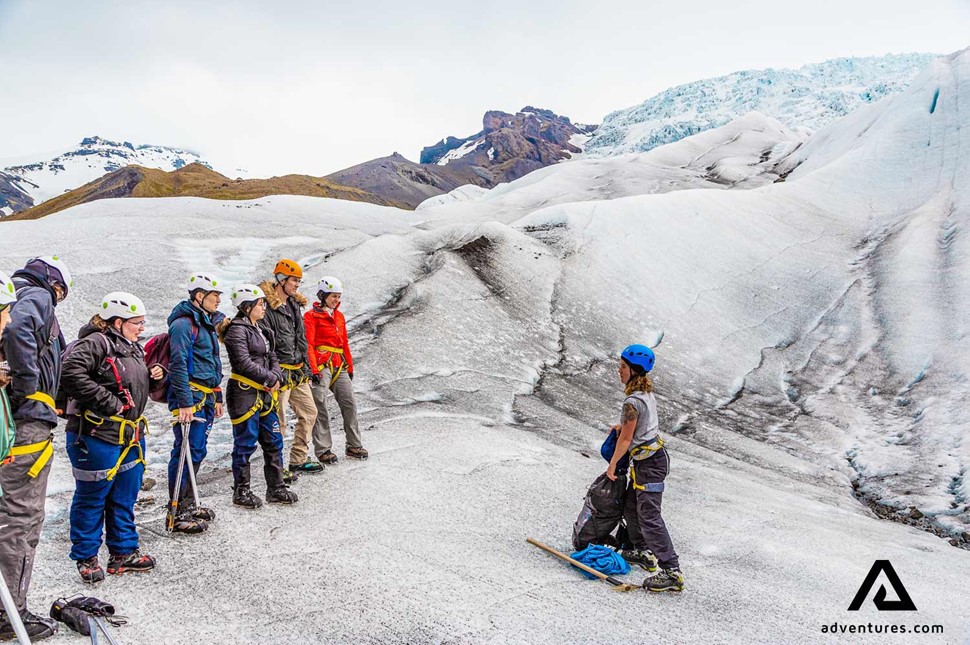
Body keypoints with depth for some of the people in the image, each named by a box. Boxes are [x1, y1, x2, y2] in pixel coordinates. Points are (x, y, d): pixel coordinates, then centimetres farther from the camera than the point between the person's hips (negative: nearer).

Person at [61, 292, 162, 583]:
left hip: (131, 436, 9)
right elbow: (70, 373, -28)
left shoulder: (133, 349, 15)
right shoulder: (96, 343, -15)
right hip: (98, 436, -9)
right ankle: (86, 557, 20)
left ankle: (123, 551, 28)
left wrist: (153, 377, 4)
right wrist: (108, 402, -25)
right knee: (92, 498, 5)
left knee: (125, 497, 16)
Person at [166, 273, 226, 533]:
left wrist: (216, 397, 24)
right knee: (186, 452, -8)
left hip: (204, 397, 10)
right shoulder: (184, 323, -13)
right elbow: (178, 365, -20)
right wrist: (185, 403, -24)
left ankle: (188, 504, 27)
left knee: (197, 451, 15)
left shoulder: (205, 322, 19)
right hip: (189, 397, -10)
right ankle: (177, 514, -1)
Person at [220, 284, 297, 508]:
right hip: (244, 394, -9)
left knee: (274, 441, 10)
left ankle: (276, 488, 19)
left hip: (265, 394, 9)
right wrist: (270, 379, -14)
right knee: (245, 443, 0)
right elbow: (244, 362, -19)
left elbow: (272, 359, 16)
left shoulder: (261, 331, 17)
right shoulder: (237, 330, -11)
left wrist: (276, 377, -4)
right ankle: (241, 491, 12)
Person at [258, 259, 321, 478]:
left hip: (297, 372, 9)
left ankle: (298, 460, 24)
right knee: (278, 421, -5)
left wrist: (305, 367, 21)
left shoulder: (295, 305, 15)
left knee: (309, 412, 14)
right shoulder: (267, 308, -14)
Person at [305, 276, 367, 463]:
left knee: (350, 403, 2)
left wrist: (350, 367, 21)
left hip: (340, 367, 7)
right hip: (321, 366, -6)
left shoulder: (339, 316, 19)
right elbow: (308, 345, -9)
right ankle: (323, 450, 0)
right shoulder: (312, 316, -2)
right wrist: (313, 369, -17)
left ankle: (354, 445, 11)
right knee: (320, 408, -5)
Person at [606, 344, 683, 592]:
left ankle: (671, 572, -10)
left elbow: (626, 439, -16)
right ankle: (643, 553, 34)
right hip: (652, 456, 10)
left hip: (649, 462, -10)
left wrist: (612, 465, -4)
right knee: (631, 506, 21)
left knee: (649, 516, -10)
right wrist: (622, 426, 35)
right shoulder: (647, 393, 6)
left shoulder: (632, 402, -23)